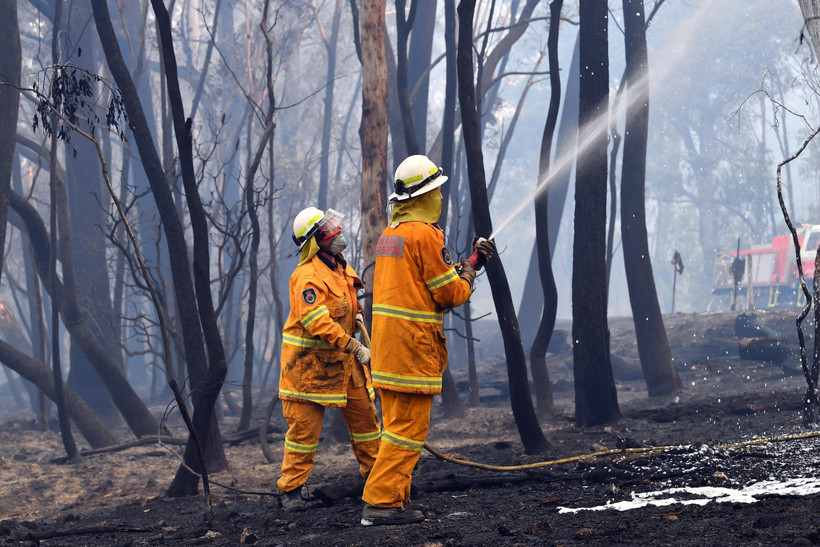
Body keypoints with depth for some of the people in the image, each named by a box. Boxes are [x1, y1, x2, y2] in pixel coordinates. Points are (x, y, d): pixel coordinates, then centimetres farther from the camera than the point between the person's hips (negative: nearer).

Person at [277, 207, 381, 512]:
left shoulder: (340, 267, 9)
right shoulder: (307, 276, -21)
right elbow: (317, 321, -30)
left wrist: (357, 312, 7)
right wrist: (352, 346, -32)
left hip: (342, 360, 9)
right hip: (309, 361, -8)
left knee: (364, 413, 12)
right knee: (304, 425, -4)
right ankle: (291, 489, 4)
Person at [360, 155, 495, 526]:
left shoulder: (390, 232, 15)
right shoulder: (425, 234, -14)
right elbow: (451, 293, -11)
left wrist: (466, 265, 22)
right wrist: (470, 271, 8)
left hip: (386, 339, 10)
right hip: (413, 342, -10)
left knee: (396, 423, 15)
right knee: (409, 427, -7)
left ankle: (394, 498, 18)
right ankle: (382, 502, -10)